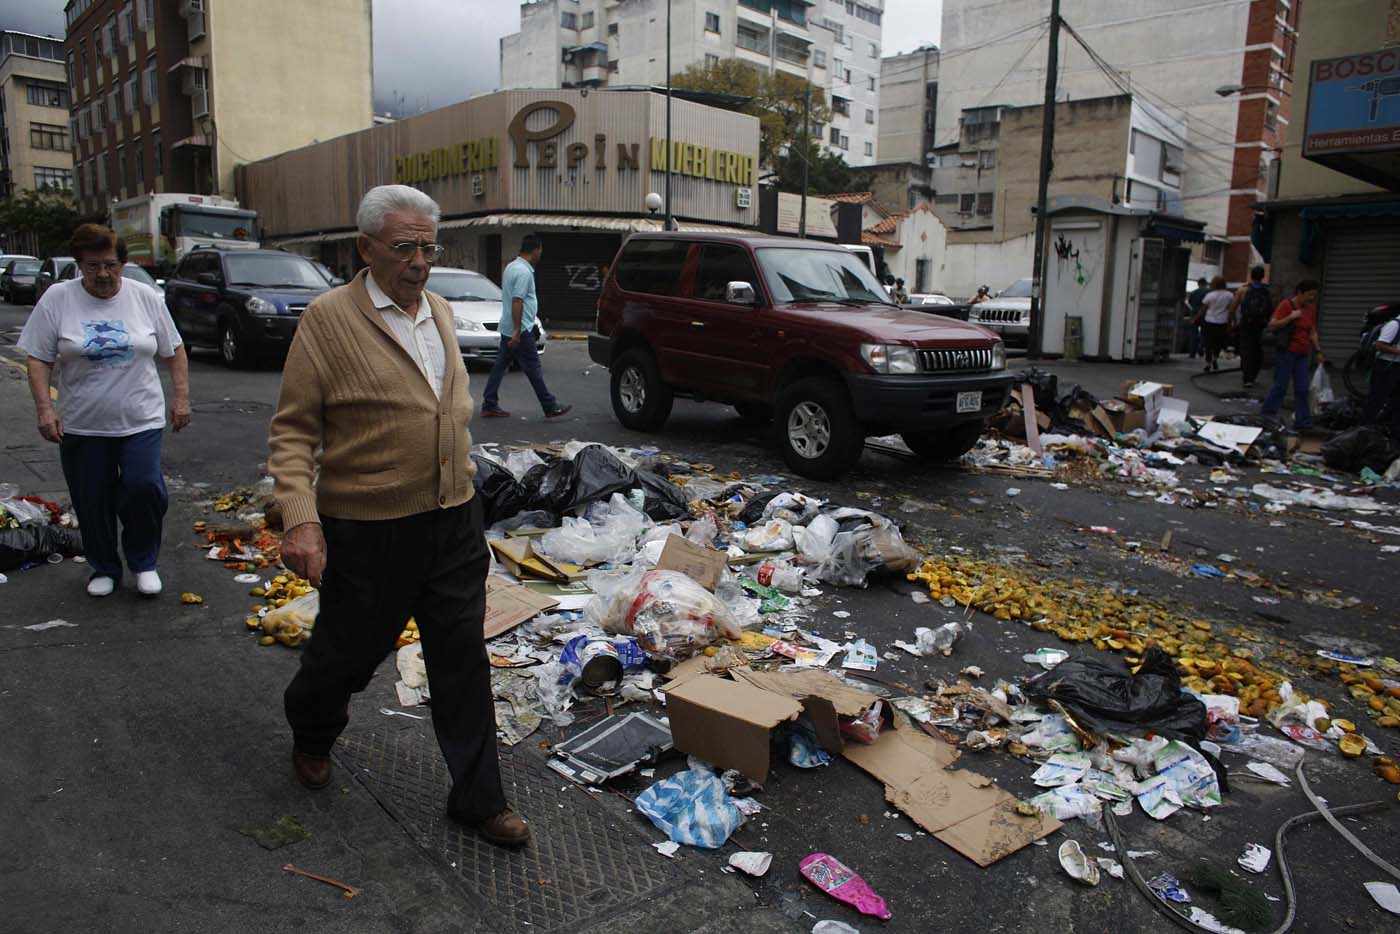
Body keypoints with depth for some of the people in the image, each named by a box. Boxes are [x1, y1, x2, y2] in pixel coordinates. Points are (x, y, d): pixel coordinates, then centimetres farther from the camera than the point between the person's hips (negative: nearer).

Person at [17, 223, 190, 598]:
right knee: (92, 502, 8)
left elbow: (174, 352, 7)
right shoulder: (57, 299, -2)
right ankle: (104, 568, 27)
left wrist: (181, 398, 1)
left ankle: (144, 562, 10)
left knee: (143, 487, -11)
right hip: (81, 426, 1)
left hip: (141, 421, 0)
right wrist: (45, 408, -10)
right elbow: (38, 360, -1)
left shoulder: (147, 297, 0)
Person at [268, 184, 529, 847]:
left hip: (455, 525, 5)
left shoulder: (440, 311, 9)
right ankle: (310, 732, 50)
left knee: (463, 662, 9)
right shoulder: (328, 317, -10)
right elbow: (292, 430, -11)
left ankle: (478, 799, 24)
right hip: (368, 532, -5)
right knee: (347, 652, 15)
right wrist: (300, 520, -21)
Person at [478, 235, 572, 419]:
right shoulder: (524, 272, -17)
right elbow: (517, 301, -23)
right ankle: (551, 407, 2)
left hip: (507, 328, 10)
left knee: (500, 365, 10)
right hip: (521, 330, -10)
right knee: (533, 369, -4)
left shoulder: (511, 267, 13)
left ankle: (489, 405, 13)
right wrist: (517, 332, -24)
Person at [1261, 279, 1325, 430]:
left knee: (1302, 389, 6)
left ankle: (1302, 422, 9)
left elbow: (1312, 332, 18)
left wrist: (1319, 351, 14)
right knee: (1280, 386, -6)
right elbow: (1272, 325, -13)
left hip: (1302, 355, 7)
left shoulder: (1311, 308, 13)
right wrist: (1291, 317, -20)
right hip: (1286, 352, -7)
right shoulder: (1286, 305, -6)